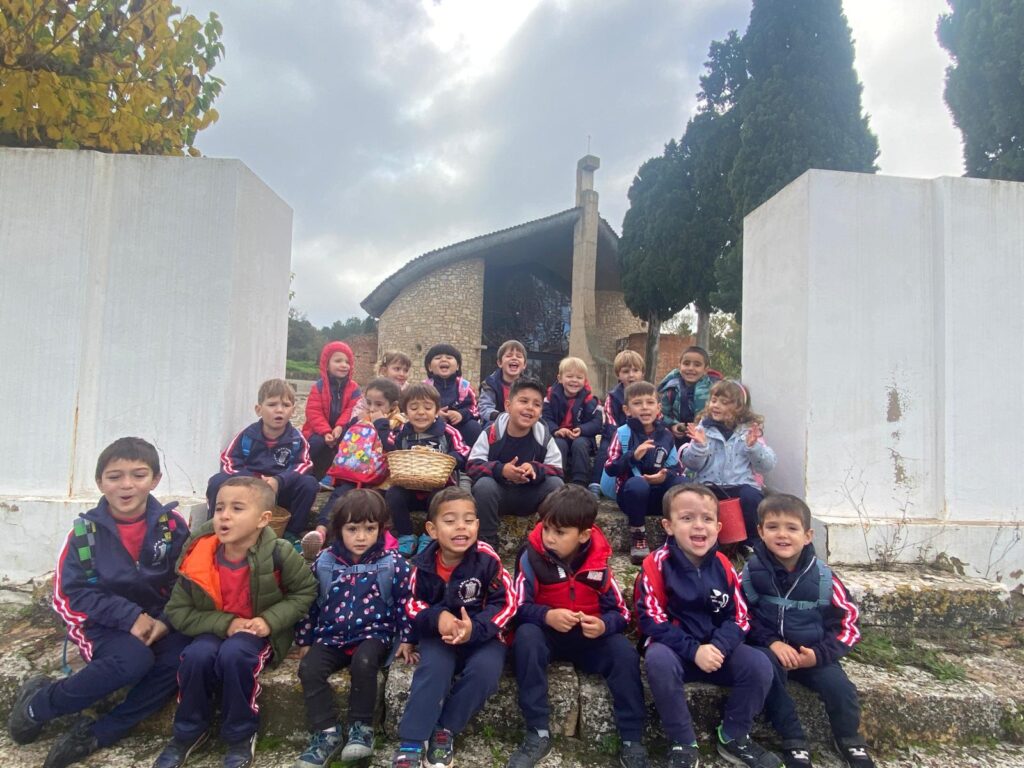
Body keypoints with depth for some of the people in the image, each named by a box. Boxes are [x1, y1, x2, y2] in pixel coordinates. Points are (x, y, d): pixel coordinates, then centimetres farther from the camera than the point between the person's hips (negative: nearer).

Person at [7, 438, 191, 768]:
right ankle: (37, 704, -5)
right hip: (101, 623, -2)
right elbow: (70, 593, -9)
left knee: (180, 658, -27)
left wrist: (165, 621, -18)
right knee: (134, 659, -31)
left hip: (156, 622, 2)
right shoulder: (85, 531, -9)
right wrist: (129, 616, -20)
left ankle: (94, 735, -14)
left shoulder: (173, 525, -8)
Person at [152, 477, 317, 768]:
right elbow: (178, 612, -6)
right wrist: (225, 623, -20)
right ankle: (189, 732, 1)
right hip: (215, 629, 3)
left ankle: (241, 734, -7)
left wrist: (270, 621, -21)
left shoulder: (278, 554, -21)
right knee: (197, 655, -27)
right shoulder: (197, 557, -14)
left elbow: (305, 591, -7)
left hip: (260, 632, -3)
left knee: (234, 654, -32)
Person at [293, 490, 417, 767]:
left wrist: (406, 640, 0)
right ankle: (327, 732, -11)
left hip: (374, 633, -3)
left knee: (363, 663, -33)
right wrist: (304, 641, 13)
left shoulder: (393, 564, -5)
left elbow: (405, 603, 2)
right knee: (309, 669, -23)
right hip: (331, 636, 3)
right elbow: (309, 603, 11)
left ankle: (361, 727, -12)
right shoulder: (324, 563, 1)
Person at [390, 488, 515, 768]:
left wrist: (475, 629, -28)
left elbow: (506, 603, -13)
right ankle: (410, 743, -17)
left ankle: (445, 730, -7)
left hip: (483, 634, 0)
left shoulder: (487, 559, -18)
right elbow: (413, 603, 0)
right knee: (434, 668, -28)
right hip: (439, 634, 1)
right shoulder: (424, 564, -11)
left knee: (485, 670, -28)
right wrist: (437, 617, -22)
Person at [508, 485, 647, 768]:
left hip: (590, 637, 1)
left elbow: (620, 612, -5)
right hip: (546, 633, -1)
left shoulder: (598, 562, -10)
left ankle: (632, 740, -9)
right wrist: (547, 616, -35)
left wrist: (603, 625, -29)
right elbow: (519, 607, -15)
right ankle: (538, 733, -23)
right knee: (525, 635, -33)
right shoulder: (532, 557, -16)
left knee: (624, 652, -26)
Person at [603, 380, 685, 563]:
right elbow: (610, 468, -12)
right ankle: (638, 536, -15)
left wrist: (666, 476, -16)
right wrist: (633, 456, -27)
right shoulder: (623, 433, -5)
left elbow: (675, 468, 7)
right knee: (638, 483, -38)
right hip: (630, 491, -3)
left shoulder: (666, 435, 6)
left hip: (658, 494, 3)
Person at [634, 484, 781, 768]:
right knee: (658, 660, -35)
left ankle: (733, 737, 7)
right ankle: (683, 743, -13)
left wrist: (718, 646, -20)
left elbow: (739, 617, 0)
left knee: (759, 666, -19)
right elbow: (651, 619, -16)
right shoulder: (657, 563, -15)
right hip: (674, 650, -4)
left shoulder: (722, 565, -1)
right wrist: (694, 651, -25)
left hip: (717, 648, 4)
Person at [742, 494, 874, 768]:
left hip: (812, 653, 2)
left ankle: (850, 741, 17)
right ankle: (794, 741, -12)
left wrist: (820, 653, -13)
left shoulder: (823, 577, -9)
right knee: (767, 666, -31)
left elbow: (848, 621, -1)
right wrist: (771, 642, -19)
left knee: (839, 687, -18)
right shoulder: (752, 572, -12)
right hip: (769, 650, -1)